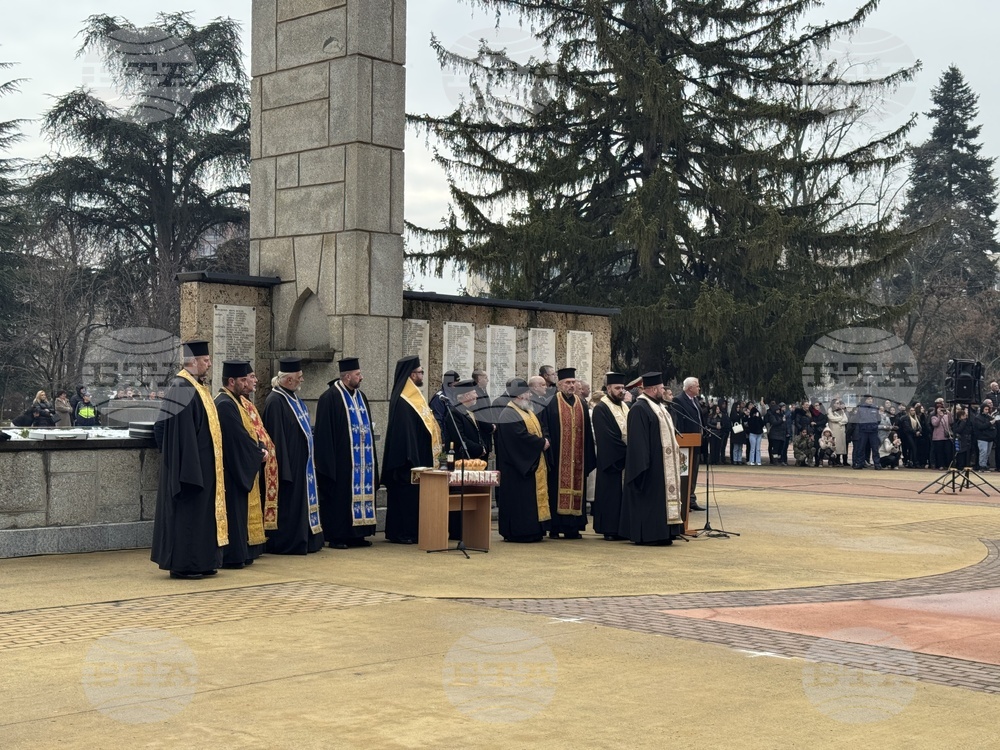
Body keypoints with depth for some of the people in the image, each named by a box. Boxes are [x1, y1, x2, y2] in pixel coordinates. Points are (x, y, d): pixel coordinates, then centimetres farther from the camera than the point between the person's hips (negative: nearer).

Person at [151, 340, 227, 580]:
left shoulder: (198, 387, 14)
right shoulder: (182, 388, -16)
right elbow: (180, 431, -21)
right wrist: (190, 468, -24)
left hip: (203, 463, 10)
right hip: (190, 462, -10)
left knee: (203, 511, 12)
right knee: (187, 511, -5)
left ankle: (201, 562, 17)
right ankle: (183, 565, 1)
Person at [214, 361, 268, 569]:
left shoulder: (235, 402, 16)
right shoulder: (225, 404, -17)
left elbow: (249, 430, 16)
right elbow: (239, 437, -21)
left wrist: (260, 448, -1)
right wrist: (258, 453, -8)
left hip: (242, 468, 11)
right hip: (232, 467, -11)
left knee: (242, 510, 12)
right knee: (234, 510, -7)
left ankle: (240, 553, 16)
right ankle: (232, 555, -3)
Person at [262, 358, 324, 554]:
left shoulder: (294, 398, 11)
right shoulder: (275, 401, -19)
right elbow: (276, 437, -21)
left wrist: (311, 458, 20)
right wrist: (284, 467, -23)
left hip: (302, 462, 10)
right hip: (289, 463, -10)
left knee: (302, 500, 13)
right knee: (288, 504, -4)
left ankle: (304, 541, 20)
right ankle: (286, 543, 3)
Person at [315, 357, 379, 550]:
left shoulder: (361, 397, 14)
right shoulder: (330, 398, -10)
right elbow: (324, 433, -13)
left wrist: (371, 459, 15)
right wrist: (329, 462, -16)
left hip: (363, 459, 7)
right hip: (341, 461, -7)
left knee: (361, 494, 7)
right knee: (339, 497, -3)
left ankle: (357, 534, 14)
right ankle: (337, 537, 3)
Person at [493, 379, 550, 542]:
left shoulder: (528, 412, 19)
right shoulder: (509, 414, -13)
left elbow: (538, 431, 20)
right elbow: (522, 437, -23)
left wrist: (544, 441, 0)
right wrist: (541, 443, -13)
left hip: (533, 464, 10)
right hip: (518, 465, -10)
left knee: (535, 496, 9)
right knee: (519, 498, -8)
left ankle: (532, 531, 12)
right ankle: (518, 532, -5)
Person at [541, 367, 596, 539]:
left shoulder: (581, 404, 14)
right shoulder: (551, 404, -1)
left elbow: (587, 432, 15)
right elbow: (545, 429, -5)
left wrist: (588, 458, 9)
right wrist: (549, 452, -14)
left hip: (577, 458, 5)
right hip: (558, 457, -5)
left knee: (576, 489, 4)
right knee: (557, 491, -3)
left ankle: (572, 528, 9)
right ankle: (555, 528, 1)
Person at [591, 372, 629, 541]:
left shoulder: (626, 407, 16)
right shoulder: (601, 408, -9)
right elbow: (607, 436, -17)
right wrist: (626, 450, -16)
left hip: (627, 458, 7)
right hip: (611, 460, -7)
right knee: (611, 494, -4)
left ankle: (623, 528, 13)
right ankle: (610, 530, 2)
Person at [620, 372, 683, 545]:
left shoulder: (658, 407, 16)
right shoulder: (639, 409, -15)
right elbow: (638, 440, -21)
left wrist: (675, 453, 19)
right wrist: (643, 465, -25)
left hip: (664, 464, 10)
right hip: (651, 464, -10)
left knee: (663, 496, 10)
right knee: (649, 498, -7)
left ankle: (661, 534, 15)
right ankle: (647, 535, -3)